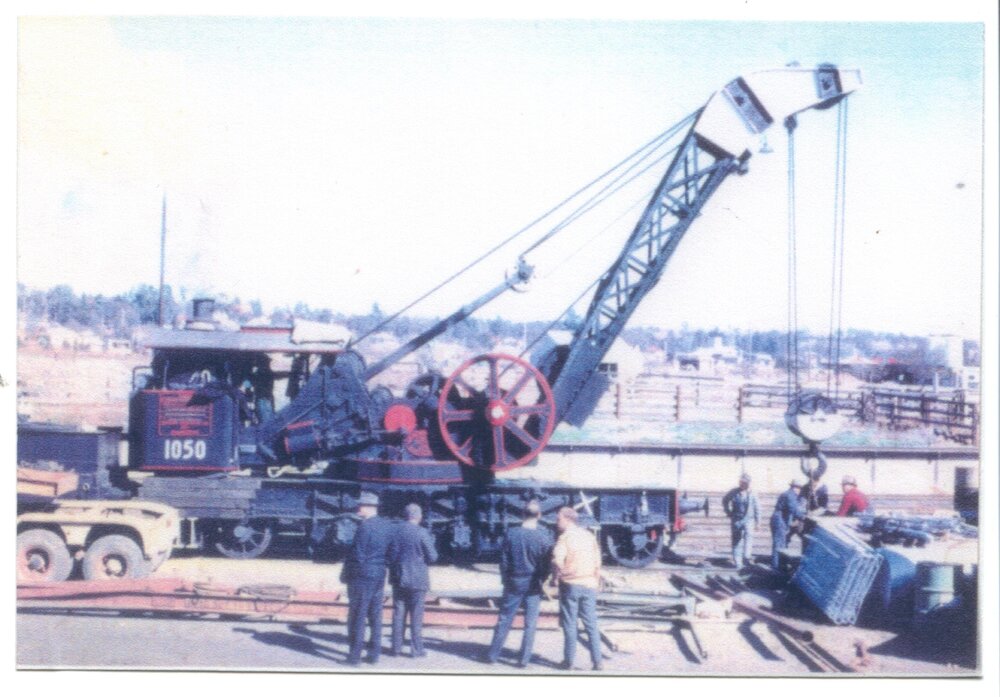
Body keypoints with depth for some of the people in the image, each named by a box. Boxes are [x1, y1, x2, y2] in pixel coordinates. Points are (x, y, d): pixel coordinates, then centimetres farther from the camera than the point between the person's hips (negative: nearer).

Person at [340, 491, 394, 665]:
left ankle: (354, 655, 5)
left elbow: (357, 555, -16)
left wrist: (345, 574, -5)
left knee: (357, 617, 1)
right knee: (375, 616, 13)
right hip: (380, 577, 7)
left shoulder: (365, 527, -17)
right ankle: (374, 653, 17)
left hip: (362, 577, -7)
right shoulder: (388, 526, 5)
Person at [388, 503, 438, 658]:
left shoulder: (396, 531, -1)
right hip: (417, 579, -4)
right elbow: (432, 557, -10)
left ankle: (397, 647, 14)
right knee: (416, 615, 4)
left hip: (399, 578, 4)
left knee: (398, 614, 10)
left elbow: (391, 555, 3)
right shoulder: (422, 533, -14)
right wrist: (431, 543, 8)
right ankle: (416, 649, 6)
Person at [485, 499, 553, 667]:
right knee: (530, 624, 6)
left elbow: (504, 560, -1)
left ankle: (493, 655, 15)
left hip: (514, 583, 2)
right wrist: (542, 581, 10)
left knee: (504, 621, 11)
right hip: (533, 585, -1)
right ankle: (524, 659, 7)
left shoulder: (511, 534, -6)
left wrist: (505, 580, 11)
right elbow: (547, 564, -5)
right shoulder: (543, 537, -11)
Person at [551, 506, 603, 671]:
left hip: (570, 584, -4)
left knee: (569, 624, 4)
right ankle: (597, 661, 6)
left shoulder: (565, 536, -7)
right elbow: (597, 563, 13)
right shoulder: (589, 536, 10)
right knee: (591, 624, 8)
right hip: (589, 585, 4)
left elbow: (557, 560, -22)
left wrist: (555, 576, -5)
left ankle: (568, 661, 10)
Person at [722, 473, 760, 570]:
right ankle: (737, 562, 9)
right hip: (736, 520, 1)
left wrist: (757, 522, 6)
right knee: (737, 541, 3)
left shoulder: (752, 494, 0)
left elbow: (757, 508, 7)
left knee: (748, 535, -22)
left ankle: (747, 557, -26)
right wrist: (728, 512, 9)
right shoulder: (733, 492, 2)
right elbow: (725, 500, 17)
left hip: (748, 520, -1)